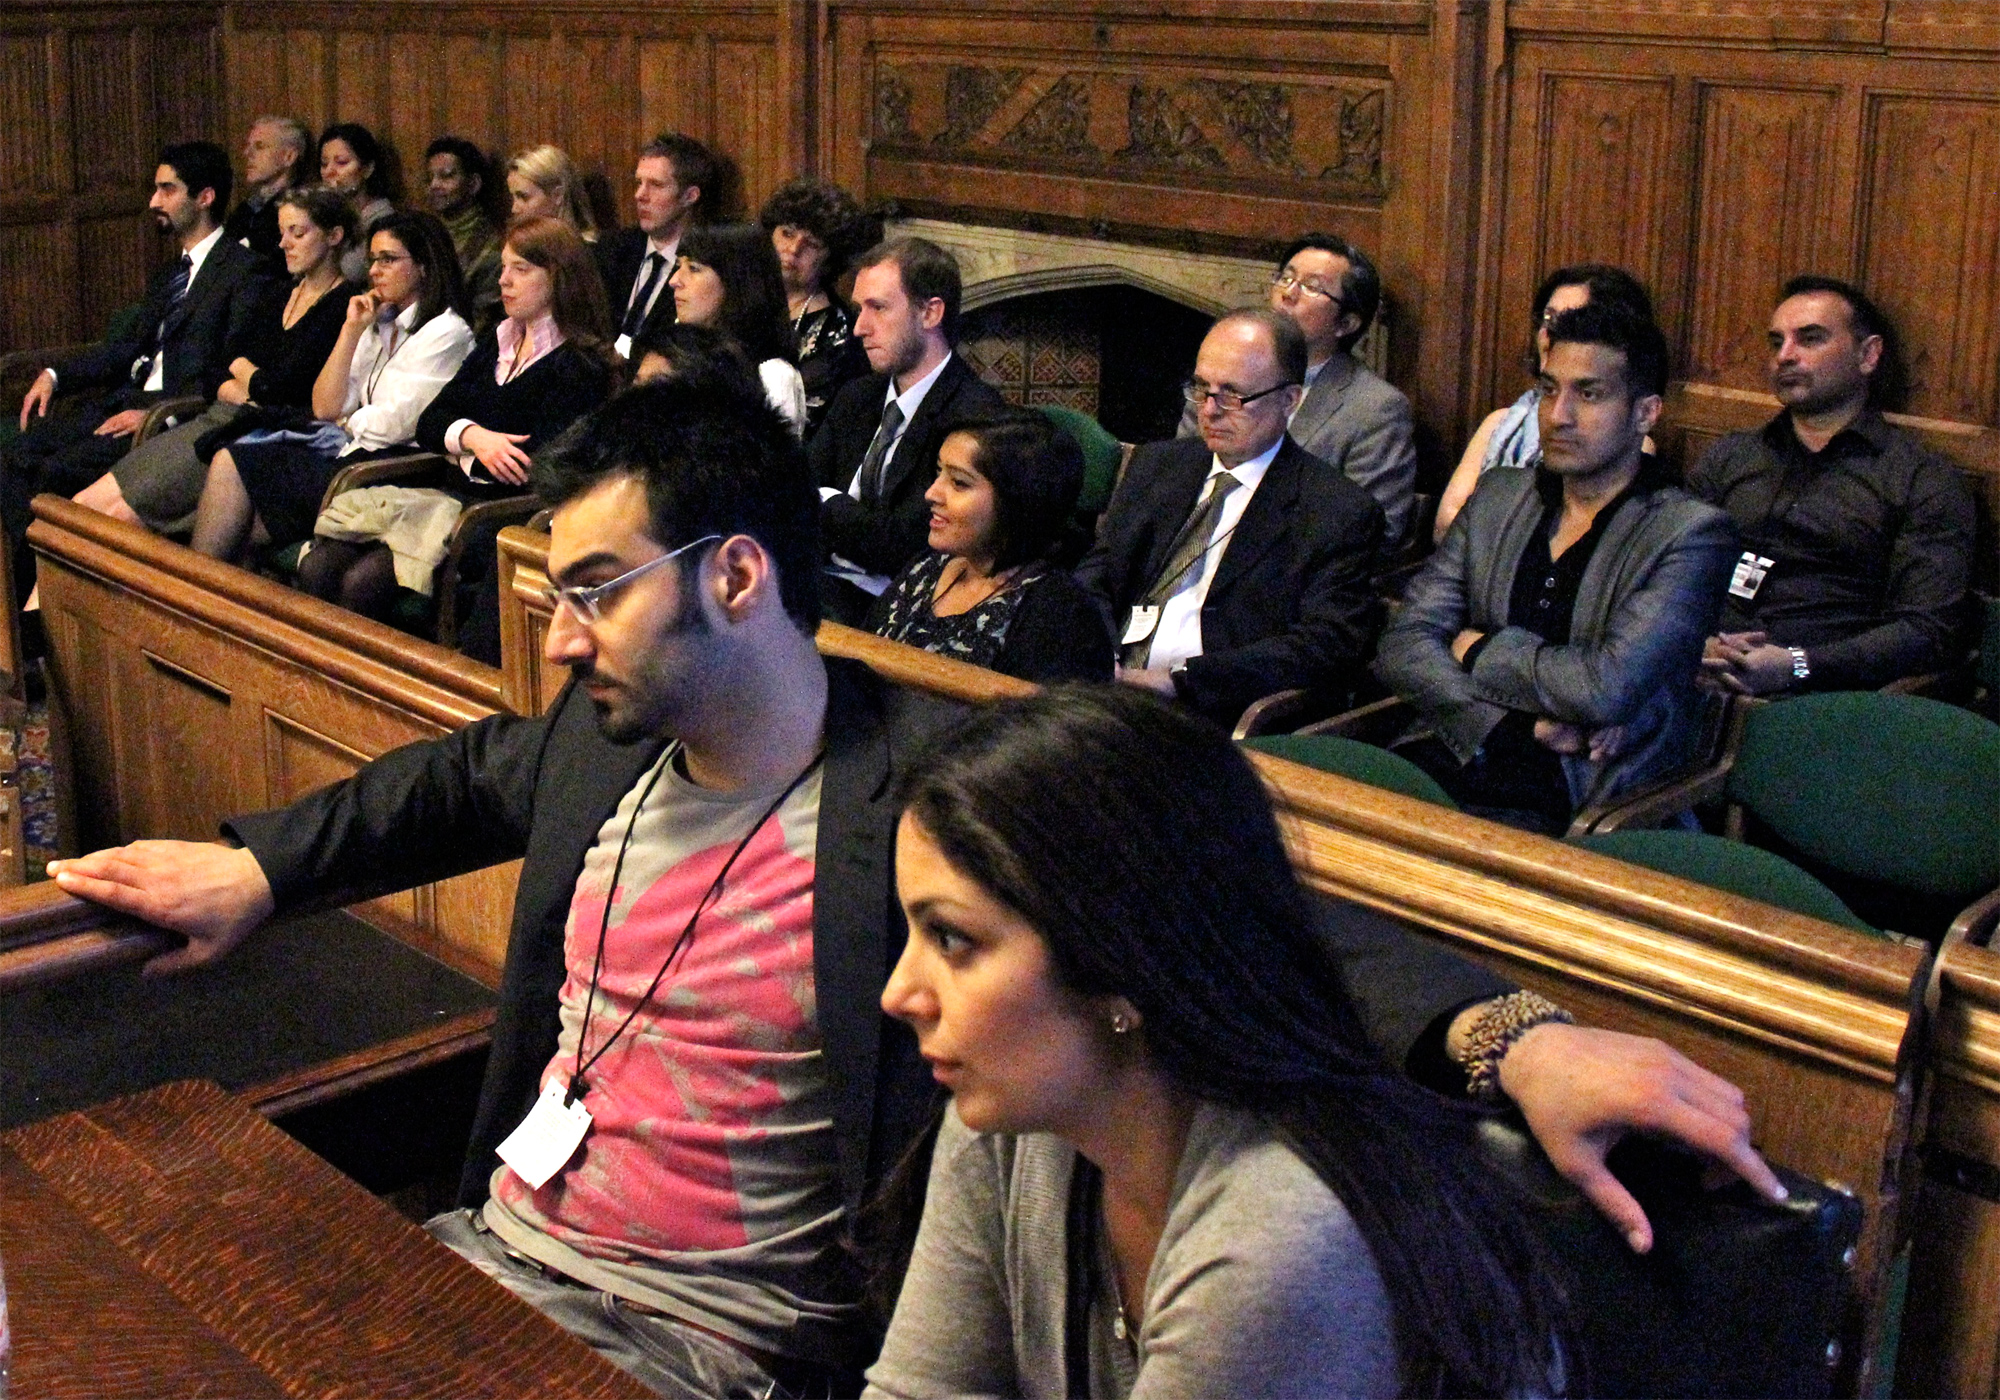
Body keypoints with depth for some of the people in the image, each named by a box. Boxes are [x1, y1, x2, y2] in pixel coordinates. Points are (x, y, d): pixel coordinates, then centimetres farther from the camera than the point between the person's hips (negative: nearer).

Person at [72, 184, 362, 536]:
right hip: (223, 422, 8)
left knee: (123, 512, -20)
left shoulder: (345, 303, -6)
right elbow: (220, 380, 19)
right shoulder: (287, 294, 21)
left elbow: (279, 390, -13)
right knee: (87, 502, -7)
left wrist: (242, 369, 9)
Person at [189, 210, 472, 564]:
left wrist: (346, 422, 6)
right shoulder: (379, 324, 19)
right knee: (230, 461, -13)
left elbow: (394, 425, -13)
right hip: (346, 450, 8)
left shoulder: (445, 332, -7)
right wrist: (351, 330, 6)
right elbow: (325, 407, 12)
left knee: (233, 466, -14)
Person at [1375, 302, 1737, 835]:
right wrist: (1527, 721, -8)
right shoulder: (1499, 495, 16)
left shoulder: (1691, 533, -2)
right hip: (1453, 756, 5)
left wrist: (1479, 651, -1)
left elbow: (1608, 687, -17)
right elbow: (1402, 647, 6)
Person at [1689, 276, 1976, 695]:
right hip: (1699, 683, 4)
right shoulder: (1729, 457, 22)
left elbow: (1932, 631, -2)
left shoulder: (1927, 481, 8)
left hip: (1817, 701, -3)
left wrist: (1797, 668, -16)